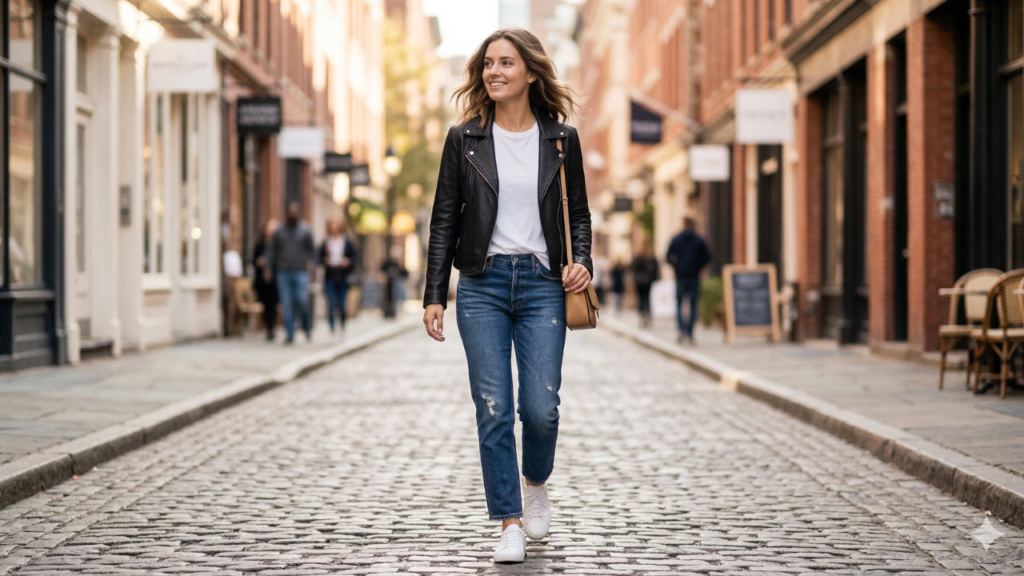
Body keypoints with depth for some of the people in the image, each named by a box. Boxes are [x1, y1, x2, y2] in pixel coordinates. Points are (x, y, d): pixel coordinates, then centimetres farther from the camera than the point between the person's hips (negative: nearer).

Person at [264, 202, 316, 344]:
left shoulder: (305, 230, 5)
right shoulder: (279, 232, 9)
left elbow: (312, 249, 10)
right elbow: (272, 251, 10)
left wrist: (310, 262, -5)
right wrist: (269, 268, 1)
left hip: (301, 272, -2)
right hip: (283, 273, 2)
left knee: (302, 301, -13)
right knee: (286, 304, -1)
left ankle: (307, 326, 13)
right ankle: (289, 334, 4)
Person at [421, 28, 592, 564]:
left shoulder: (561, 138, 5)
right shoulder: (464, 139, 4)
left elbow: (578, 211, 12)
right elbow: (444, 219, 5)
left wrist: (582, 262, -7)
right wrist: (433, 295, 0)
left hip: (541, 283, 0)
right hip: (482, 283, 0)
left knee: (541, 408, -4)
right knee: (494, 410, -3)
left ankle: (536, 483, 27)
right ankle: (509, 522, 7)